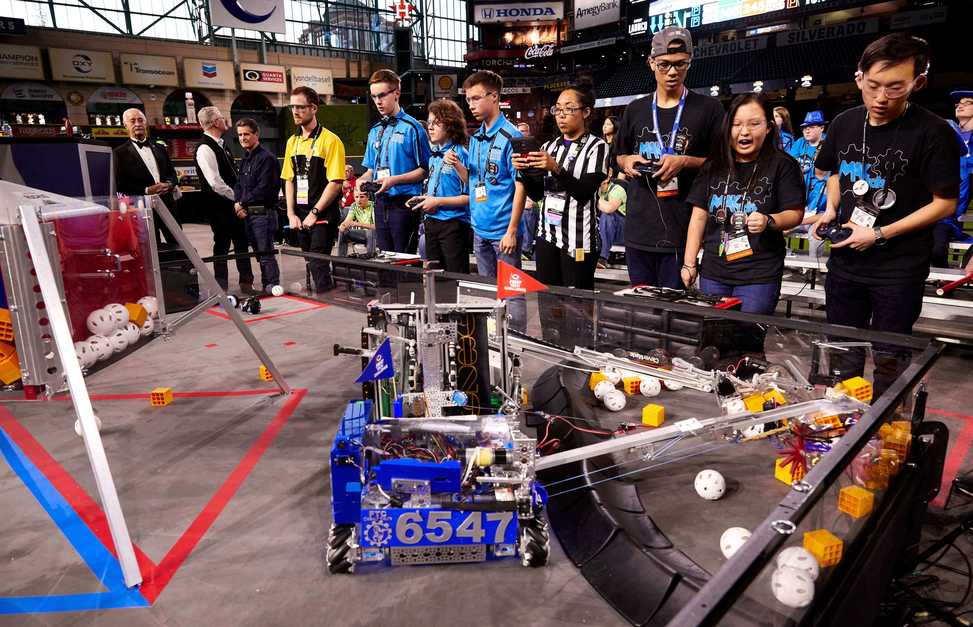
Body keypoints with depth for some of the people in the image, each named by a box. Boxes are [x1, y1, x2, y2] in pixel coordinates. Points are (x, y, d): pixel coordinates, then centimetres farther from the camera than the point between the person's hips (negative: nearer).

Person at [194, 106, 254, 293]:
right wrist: (237, 197, -13)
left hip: (232, 202, 9)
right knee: (222, 245, 1)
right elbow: (215, 183, -22)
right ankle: (222, 288, 13)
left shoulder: (221, 144, 12)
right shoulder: (205, 149, -17)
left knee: (242, 242, 12)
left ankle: (246, 283, 23)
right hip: (219, 206, -8)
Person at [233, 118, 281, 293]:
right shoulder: (245, 160, 18)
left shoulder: (266, 158, -9)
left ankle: (273, 286, 1)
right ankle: (265, 286, 21)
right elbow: (239, 185, 17)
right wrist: (237, 203, -2)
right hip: (247, 213, 8)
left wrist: (242, 203, -9)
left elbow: (264, 189, -16)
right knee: (259, 252, 13)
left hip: (263, 212, -8)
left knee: (266, 252, -6)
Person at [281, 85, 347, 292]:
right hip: (300, 217, 7)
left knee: (318, 263, -11)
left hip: (323, 215, -7)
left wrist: (314, 212, -14)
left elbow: (335, 182, -13)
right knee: (311, 263, 11)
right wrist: (291, 213, 5)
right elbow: (288, 180, 15)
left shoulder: (330, 140, -8)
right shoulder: (292, 142, 13)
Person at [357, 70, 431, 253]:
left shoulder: (412, 127, -6)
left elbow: (424, 169, -9)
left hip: (404, 203, -6)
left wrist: (394, 180, -18)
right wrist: (362, 180, 0)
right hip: (381, 203, 6)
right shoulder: (375, 131, 15)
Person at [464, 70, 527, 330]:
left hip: (503, 230, -7)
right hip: (480, 229, 8)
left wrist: (512, 230, -17)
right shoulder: (475, 138, 11)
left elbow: (520, 186, -14)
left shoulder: (511, 137, -11)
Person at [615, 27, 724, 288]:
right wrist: (627, 162, 0)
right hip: (638, 228, 4)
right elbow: (620, 156, 23)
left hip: (681, 228, -4)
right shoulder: (636, 109, 12)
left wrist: (685, 162, -15)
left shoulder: (708, 108, 0)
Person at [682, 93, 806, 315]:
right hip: (713, 273, 4)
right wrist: (689, 263, 3)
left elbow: (795, 213, -1)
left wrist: (769, 221, -23)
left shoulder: (782, 165, -3)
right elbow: (699, 215, 7)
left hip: (760, 276, -3)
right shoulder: (714, 165, 7)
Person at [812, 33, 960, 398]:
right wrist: (830, 210, -1)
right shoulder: (844, 124, 0)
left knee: (889, 360, 9)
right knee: (841, 353, 17)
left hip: (899, 269, -4)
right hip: (845, 260, 5)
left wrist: (879, 235, -18)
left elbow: (945, 203, -11)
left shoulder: (933, 133, -15)